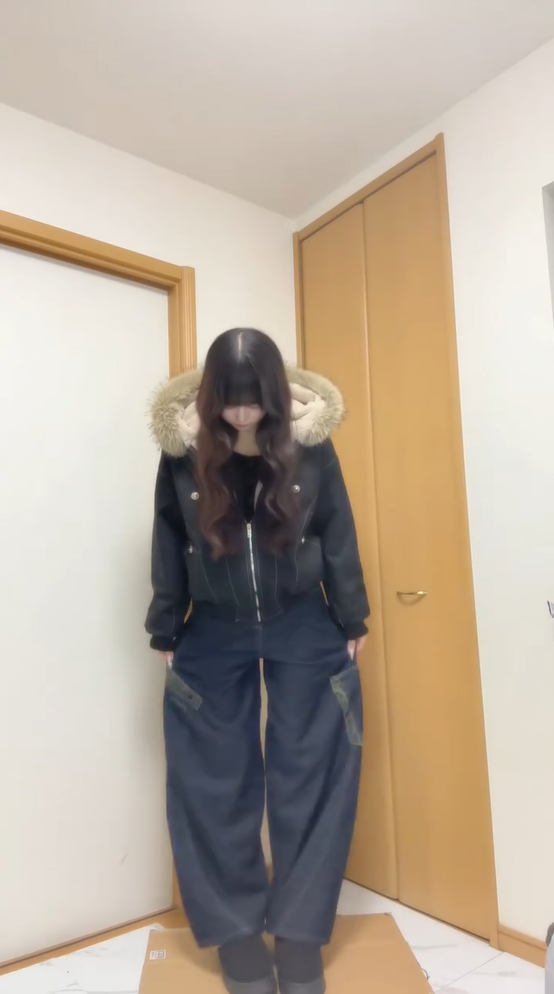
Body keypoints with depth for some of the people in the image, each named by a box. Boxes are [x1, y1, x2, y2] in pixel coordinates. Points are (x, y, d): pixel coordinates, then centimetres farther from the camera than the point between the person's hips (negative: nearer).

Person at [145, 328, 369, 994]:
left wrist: (351, 622, 1)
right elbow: (168, 547, 0)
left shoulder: (310, 442, -10)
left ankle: (299, 932, 27)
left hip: (304, 632, 0)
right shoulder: (182, 448, -9)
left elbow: (337, 536, -2)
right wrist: (166, 633, 3)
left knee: (307, 779, 8)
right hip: (214, 637, 1)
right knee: (219, 785, 8)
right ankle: (237, 932, 29)